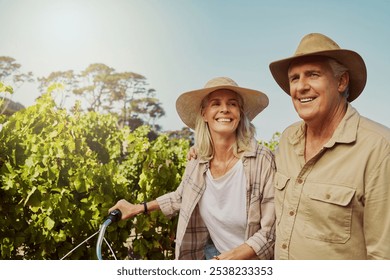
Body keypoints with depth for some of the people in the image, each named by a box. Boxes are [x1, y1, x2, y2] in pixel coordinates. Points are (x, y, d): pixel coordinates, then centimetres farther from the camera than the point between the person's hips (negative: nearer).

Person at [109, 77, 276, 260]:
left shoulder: (262, 160, -22)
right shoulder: (196, 165, -9)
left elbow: (271, 233, -18)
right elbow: (181, 197, 13)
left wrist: (227, 258, -28)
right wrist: (137, 208, 14)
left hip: (251, 258, -4)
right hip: (212, 253, 4)